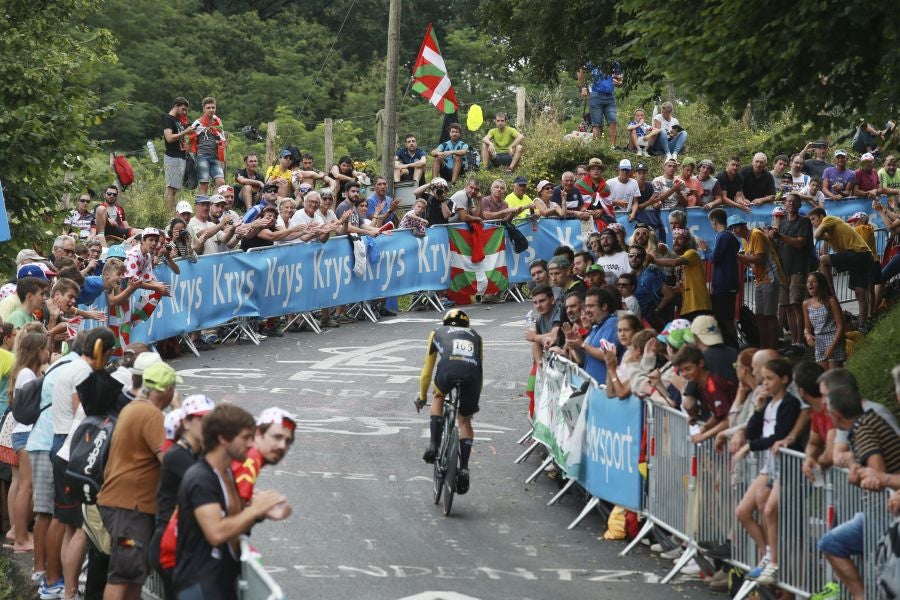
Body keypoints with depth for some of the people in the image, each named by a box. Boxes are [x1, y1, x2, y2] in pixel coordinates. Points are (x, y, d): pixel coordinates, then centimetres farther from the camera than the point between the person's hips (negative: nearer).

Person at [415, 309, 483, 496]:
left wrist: (422, 396, 50)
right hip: (472, 373, 1)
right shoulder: (475, 336, 38)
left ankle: (434, 445, 18)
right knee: (465, 421, 21)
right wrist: (475, 400, 54)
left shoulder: (438, 333, 34)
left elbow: (427, 369, 39)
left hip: (447, 370, -1)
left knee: (438, 397, 33)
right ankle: (464, 469, 7)